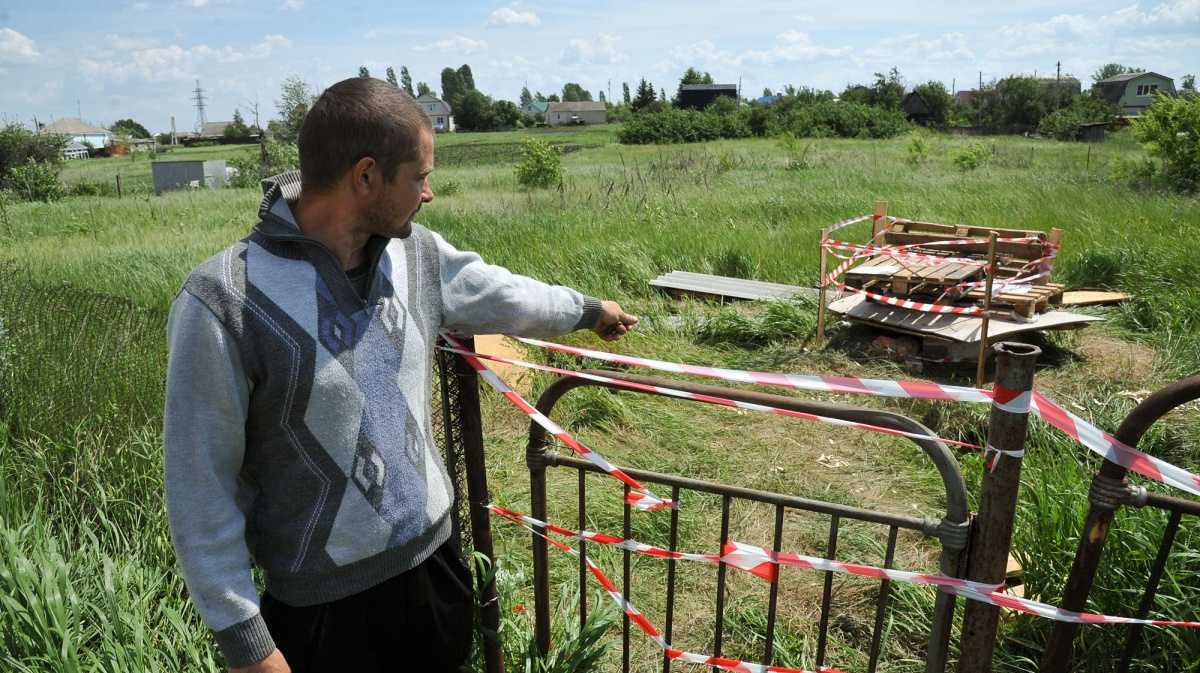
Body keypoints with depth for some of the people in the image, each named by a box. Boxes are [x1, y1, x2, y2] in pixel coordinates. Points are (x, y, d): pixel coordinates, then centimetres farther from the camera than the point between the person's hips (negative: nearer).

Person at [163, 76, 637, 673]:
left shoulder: (416, 254, -5)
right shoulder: (223, 303, -22)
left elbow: (502, 294, 14)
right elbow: (201, 488, -15)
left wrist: (587, 310, 29)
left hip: (435, 557, 5)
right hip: (322, 605, -5)